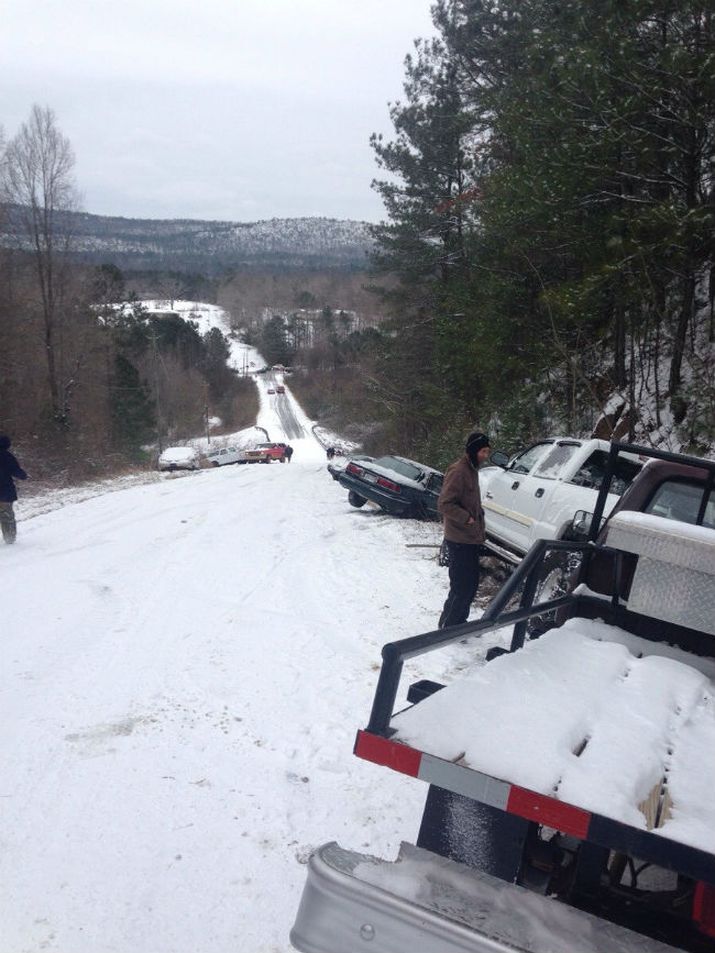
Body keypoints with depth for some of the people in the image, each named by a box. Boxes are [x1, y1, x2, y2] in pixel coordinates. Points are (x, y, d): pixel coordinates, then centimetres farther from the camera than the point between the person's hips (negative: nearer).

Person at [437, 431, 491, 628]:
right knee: (462, 587, -5)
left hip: (471, 539, 10)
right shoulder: (458, 471, -17)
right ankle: (448, 625, 8)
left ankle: (458, 622, 29)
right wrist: (467, 518, -21)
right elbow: (444, 504, -22)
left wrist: (478, 518, 13)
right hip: (460, 540, -10)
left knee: (470, 584, 16)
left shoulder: (472, 470, 14)